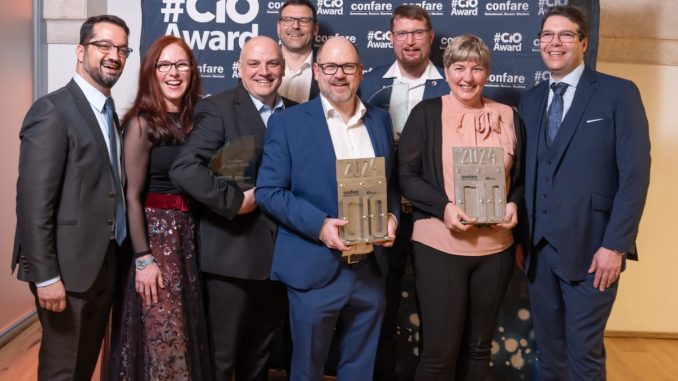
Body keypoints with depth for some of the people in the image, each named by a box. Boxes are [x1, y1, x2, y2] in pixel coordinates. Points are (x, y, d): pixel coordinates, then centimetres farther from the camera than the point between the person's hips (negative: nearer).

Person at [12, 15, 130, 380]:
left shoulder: (110, 112, 13)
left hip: (105, 263, 8)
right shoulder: (52, 110, -14)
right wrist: (46, 276, -21)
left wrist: (116, 256, 10)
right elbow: (33, 201, -19)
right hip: (68, 266, -8)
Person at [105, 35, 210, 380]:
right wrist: (143, 260, -16)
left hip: (187, 234, 6)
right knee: (162, 341, 1)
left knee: (186, 335, 16)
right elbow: (133, 197, -13)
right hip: (154, 233, -6)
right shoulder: (142, 123, -11)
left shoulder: (192, 120, 7)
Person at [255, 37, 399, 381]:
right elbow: (268, 191, -8)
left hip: (371, 269, 4)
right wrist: (319, 225, -20)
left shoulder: (380, 120, 10)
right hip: (315, 269, -4)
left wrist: (391, 216, -4)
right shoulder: (287, 122, -4)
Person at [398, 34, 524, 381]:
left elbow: (521, 177, 14)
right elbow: (406, 175, -4)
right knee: (440, 350, 0)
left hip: (495, 247, 4)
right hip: (439, 245, -3)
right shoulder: (426, 113, -1)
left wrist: (514, 205, -7)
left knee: (479, 346, 16)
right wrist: (444, 207, -19)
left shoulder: (507, 117, 7)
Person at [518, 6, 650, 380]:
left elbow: (635, 174, -9)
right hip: (539, 246, 5)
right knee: (547, 347, 14)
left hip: (589, 247, -4)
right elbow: (526, 172, 11)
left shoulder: (618, 93, -4)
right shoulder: (530, 99, 12)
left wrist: (615, 245, -15)